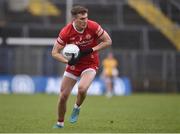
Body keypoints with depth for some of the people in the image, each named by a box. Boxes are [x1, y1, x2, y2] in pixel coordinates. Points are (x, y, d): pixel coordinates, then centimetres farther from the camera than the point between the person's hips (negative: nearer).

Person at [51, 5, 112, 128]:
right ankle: (60, 123, 25)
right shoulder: (66, 32, -19)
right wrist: (68, 61, -29)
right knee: (63, 96, 1)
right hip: (73, 65, 2)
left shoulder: (93, 26, -19)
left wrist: (91, 50, -20)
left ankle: (77, 108, 4)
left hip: (90, 64, -2)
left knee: (82, 88, -29)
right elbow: (55, 52, -12)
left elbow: (108, 41, -9)